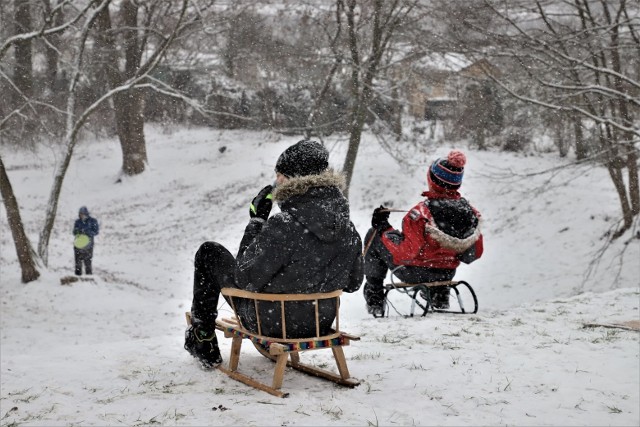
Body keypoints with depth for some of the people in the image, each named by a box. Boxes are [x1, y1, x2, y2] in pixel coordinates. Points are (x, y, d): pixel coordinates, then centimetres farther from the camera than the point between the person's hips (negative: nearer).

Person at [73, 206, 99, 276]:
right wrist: (77, 231, -11)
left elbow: (96, 231, -7)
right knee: (78, 262, 4)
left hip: (88, 244, -3)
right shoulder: (77, 222, 10)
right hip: (78, 243, 3)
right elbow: (74, 232, 14)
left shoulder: (93, 221, 0)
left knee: (88, 262, -5)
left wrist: (86, 232, -21)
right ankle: (78, 276, 13)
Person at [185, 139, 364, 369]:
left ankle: (202, 339, 24)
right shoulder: (348, 228, -10)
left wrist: (256, 221, -12)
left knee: (209, 252, 9)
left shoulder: (282, 226, -29)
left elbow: (246, 279, -19)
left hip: (272, 322, -6)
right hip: (321, 324, 6)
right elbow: (353, 282, 3)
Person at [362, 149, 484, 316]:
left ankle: (374, 298, 22)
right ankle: (439, 296, 41)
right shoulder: (471, 213, -15)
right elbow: (474, 254, -4)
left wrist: (383, 227, -15)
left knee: (374, 236, 15)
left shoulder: (421, 214, -31)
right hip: (447, 274, 5)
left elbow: (406, 254, -26)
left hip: (413, 273, -5)